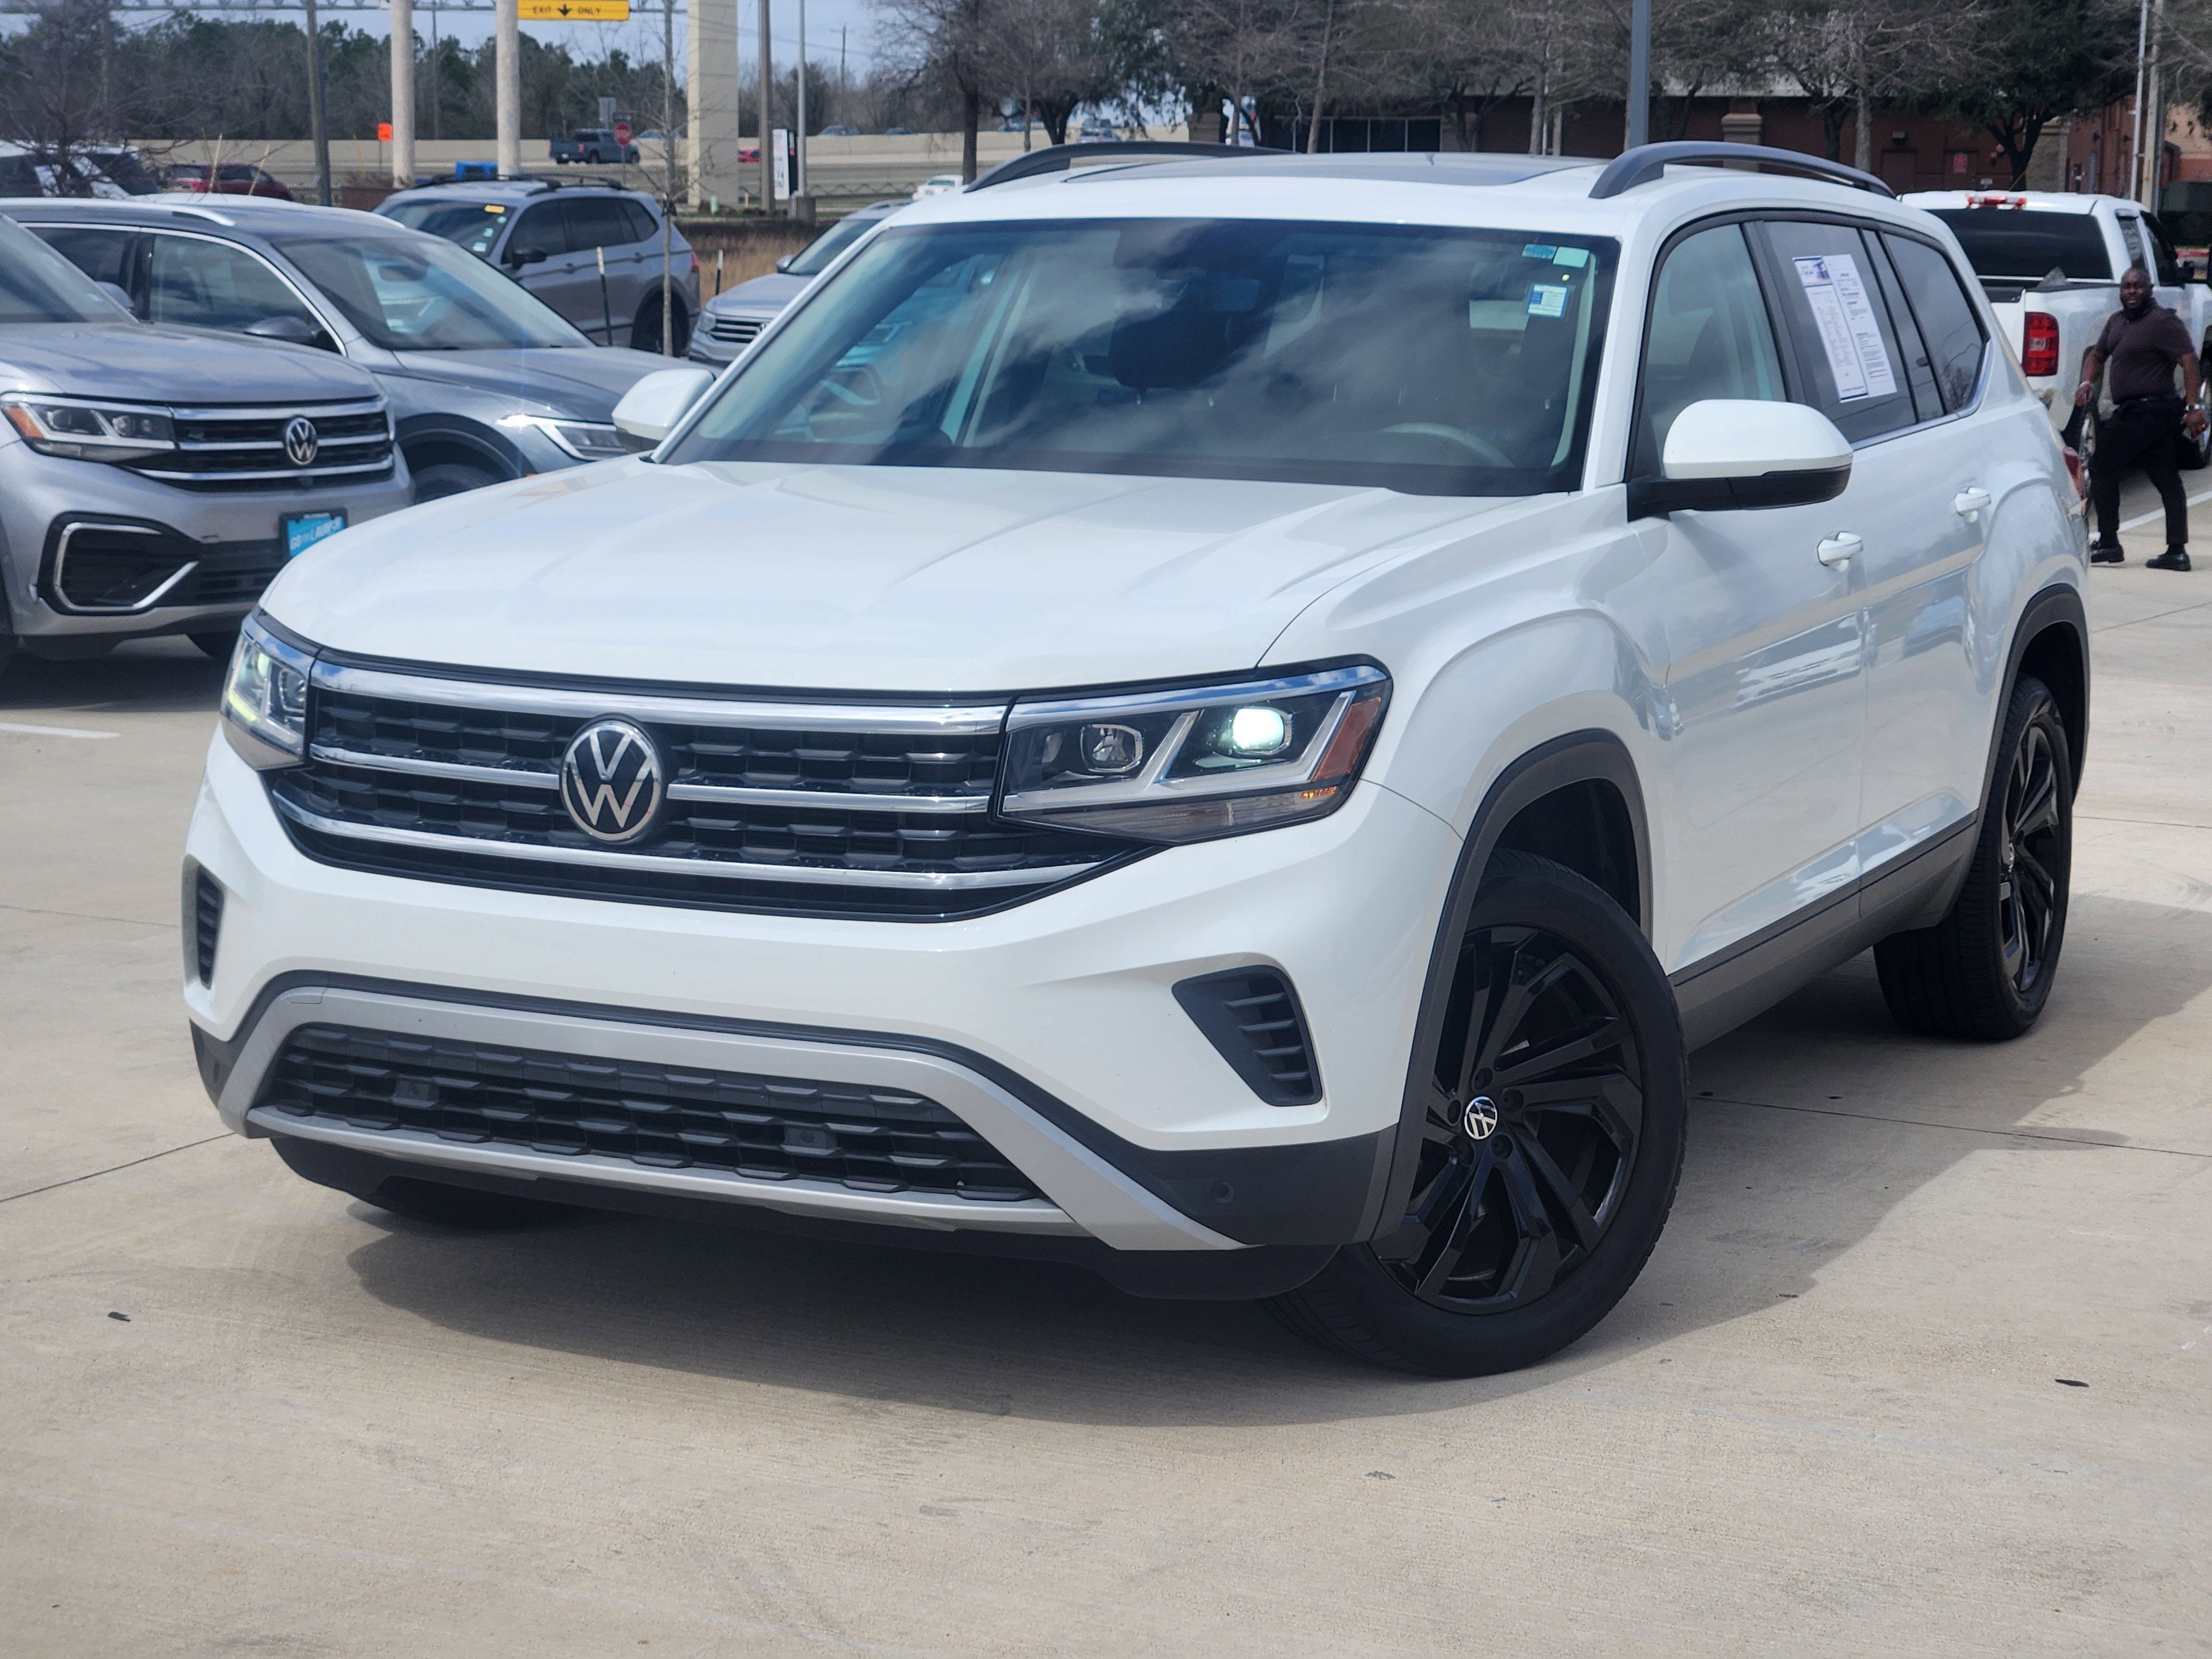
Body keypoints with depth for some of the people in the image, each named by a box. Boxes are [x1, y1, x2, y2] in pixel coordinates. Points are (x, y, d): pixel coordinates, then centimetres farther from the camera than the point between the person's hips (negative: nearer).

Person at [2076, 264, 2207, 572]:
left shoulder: (2163, 322, -12)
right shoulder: (2117, 321, 15)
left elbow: (2189, 361, -19)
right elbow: (2098, 354, 27)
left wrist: (2194, 407, -27)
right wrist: (2088, 382, 6)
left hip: (2148, 411, -9)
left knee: (2102, 468, -5)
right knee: (2165, 478, 6)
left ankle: (2108, 543, -1)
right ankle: (2177, 551, 7)